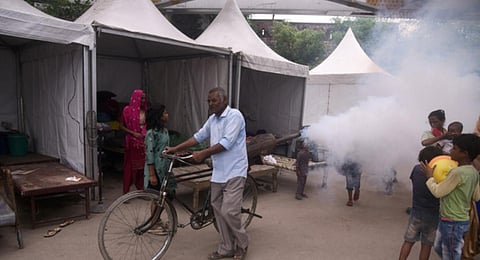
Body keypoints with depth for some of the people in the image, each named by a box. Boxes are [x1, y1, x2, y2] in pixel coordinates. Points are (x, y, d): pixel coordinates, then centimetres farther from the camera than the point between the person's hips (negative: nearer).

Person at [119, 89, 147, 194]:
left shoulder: (144, 110, 7)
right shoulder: (127, 110, -7)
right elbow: (121, 126, -6)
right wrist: (133, 133, -15)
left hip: (143, 141, 5)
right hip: (132, 141, -4)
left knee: (142, 165, 9)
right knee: (130, 166, 1)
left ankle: (140, 187, 21)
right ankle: (126, 191, 10)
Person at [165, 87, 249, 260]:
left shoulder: (234, 115, -12)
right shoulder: (212, 119, 13)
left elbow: (226, 143, -20)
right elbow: (198, 137, 19)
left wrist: (203, 153, -17)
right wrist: (176, 149, 16)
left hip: (234, 172, -8)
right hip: (218, 173, 8)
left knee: (229, 211, -11)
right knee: (219, 211, 10)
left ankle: (242, 244, 14)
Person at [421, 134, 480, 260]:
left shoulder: (458, 172, -27)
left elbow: (437, 192, -18)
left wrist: (430, 176, -4)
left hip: (452, 222, -9)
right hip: (461, 219, 9)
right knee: (439, 248, 26)